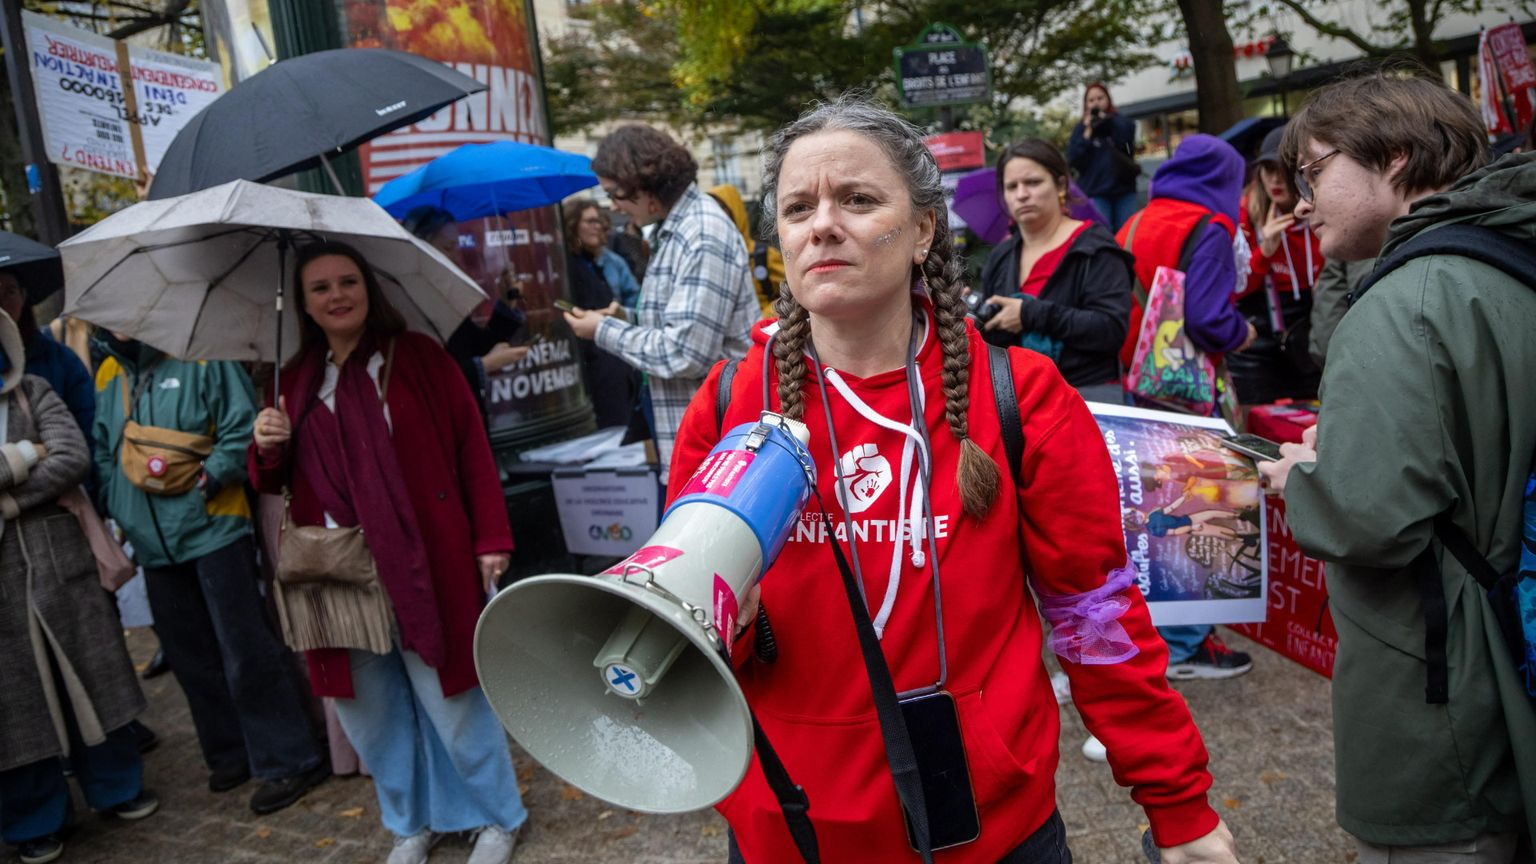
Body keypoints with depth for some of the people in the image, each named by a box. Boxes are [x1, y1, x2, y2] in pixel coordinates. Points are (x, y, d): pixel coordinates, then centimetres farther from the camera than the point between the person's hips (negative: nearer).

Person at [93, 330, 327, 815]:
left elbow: (241, 429, -10)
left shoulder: (201, 358, -5)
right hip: (154, 540, 6)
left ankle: (285, 761, 6)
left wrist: (205, 480, -18)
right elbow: (102, 452, 16)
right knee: (191, 658, 14)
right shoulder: (108, 376, 12)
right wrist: (113, 507, 3)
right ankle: (231, 754, 29)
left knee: (245, 652, -4)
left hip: (212, 527, -6)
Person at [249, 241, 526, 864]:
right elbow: (273, 482, 15)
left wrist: (491, 539, -9)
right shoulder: (296, 382, 11)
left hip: (423, 563, -4)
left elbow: (471, 449, -4)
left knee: (451, 695, 3)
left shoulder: (417, 358, -1)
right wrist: (266, 448, -8)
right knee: (370, 706, 10)